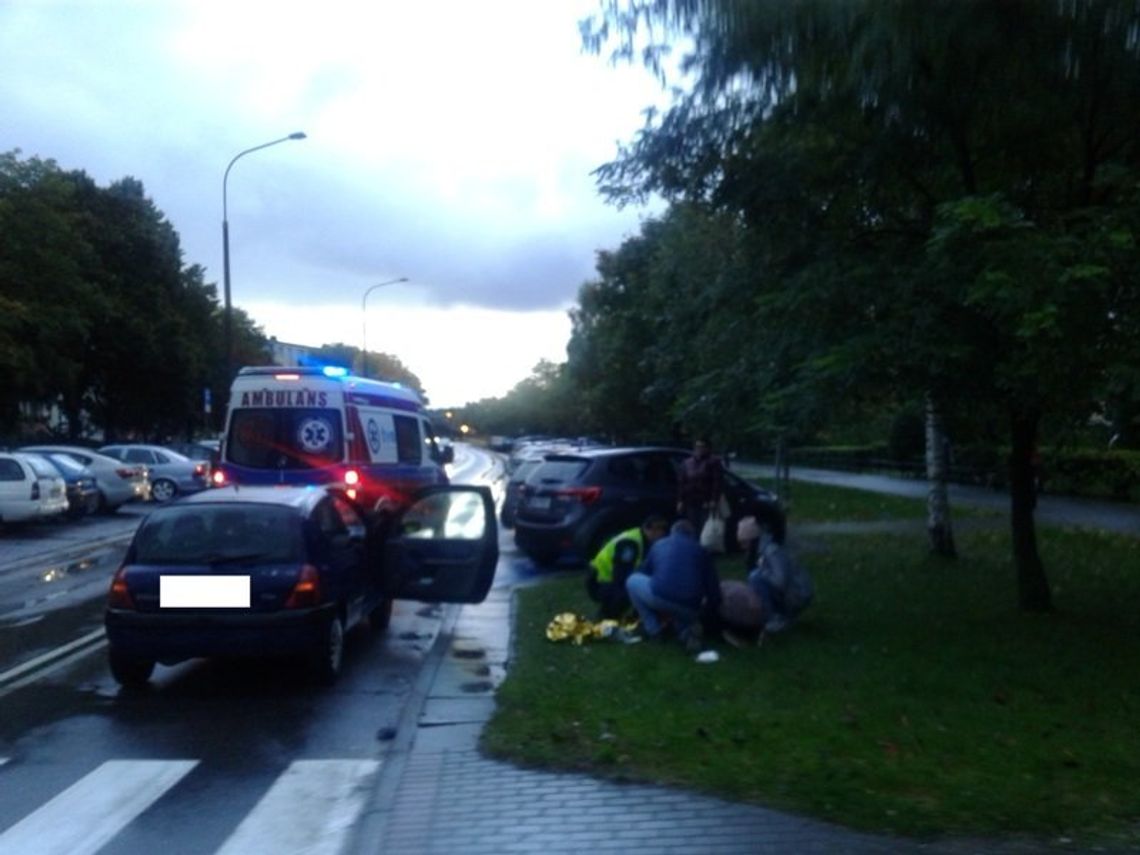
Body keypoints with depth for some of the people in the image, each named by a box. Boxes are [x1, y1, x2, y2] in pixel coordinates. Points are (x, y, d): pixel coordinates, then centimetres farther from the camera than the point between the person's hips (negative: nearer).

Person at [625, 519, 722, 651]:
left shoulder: (659, 545, 25)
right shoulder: (700, 550, 23)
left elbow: (644, 573, 38)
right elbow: (713, 586, 18)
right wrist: (711, 608, 36)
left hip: (659, 598, -2)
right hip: (689, 609, 2)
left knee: (632, 581, 27)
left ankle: (653, 629, 18)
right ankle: (687, 631, 5)